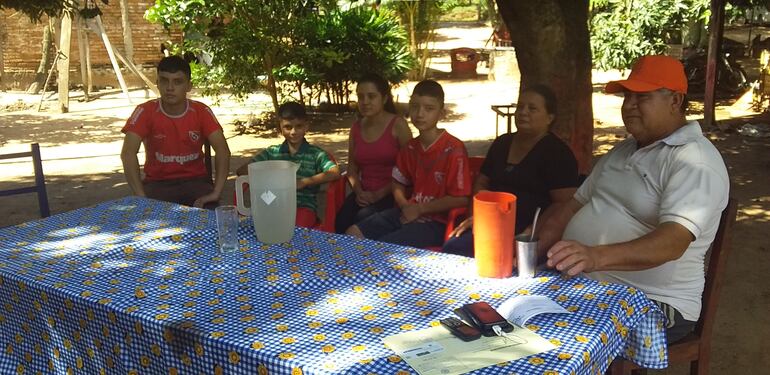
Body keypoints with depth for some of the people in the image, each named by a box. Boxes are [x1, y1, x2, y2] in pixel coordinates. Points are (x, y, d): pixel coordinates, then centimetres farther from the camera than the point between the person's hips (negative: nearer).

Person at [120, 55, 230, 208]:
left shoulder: (201, 111, -6)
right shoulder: (145, 112, -10)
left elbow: (222, 149, -15)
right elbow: (128, 153, -20)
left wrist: (216, 193, -28)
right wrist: (142, 198, -30)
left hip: (195, 180, 1)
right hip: (157, 183, 0)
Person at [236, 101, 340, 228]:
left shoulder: (315, 153, 10)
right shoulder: (271, 152, 18)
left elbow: (335, 173, -7)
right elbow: (241, 171, 13)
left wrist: (304, 182, -13)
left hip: (304, 205, -2)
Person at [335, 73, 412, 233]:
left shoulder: (398, 125, -5)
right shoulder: (356, 127, 11)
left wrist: (380, 194, -12)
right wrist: (359, 192, -3)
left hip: (391, 194, -4)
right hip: (364, 193, 4)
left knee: (363, 219, -30)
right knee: (341, 222, -24)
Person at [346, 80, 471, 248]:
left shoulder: (453, 149, -14)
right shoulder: (410, 148, 8)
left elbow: (460, 199, -16)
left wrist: (419, 209, -11)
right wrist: (405, 206, -1)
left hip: (437, 221, -7)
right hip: (408, 213, 7)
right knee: (353, 234, -4)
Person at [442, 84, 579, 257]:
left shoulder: (556, 153, -1)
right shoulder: (502, 143, 19)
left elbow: (564, 203, -10)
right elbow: (481, 182, 25)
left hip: (524, 231, -6)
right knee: (452, 247, -23)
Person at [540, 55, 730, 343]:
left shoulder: (695, 161, -12)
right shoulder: (624, 150, 16)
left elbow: (673, 242, -27)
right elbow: (578, 204, 20)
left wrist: (596, 256, -43)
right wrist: (533, 247, 1)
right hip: (585, 286, 8)